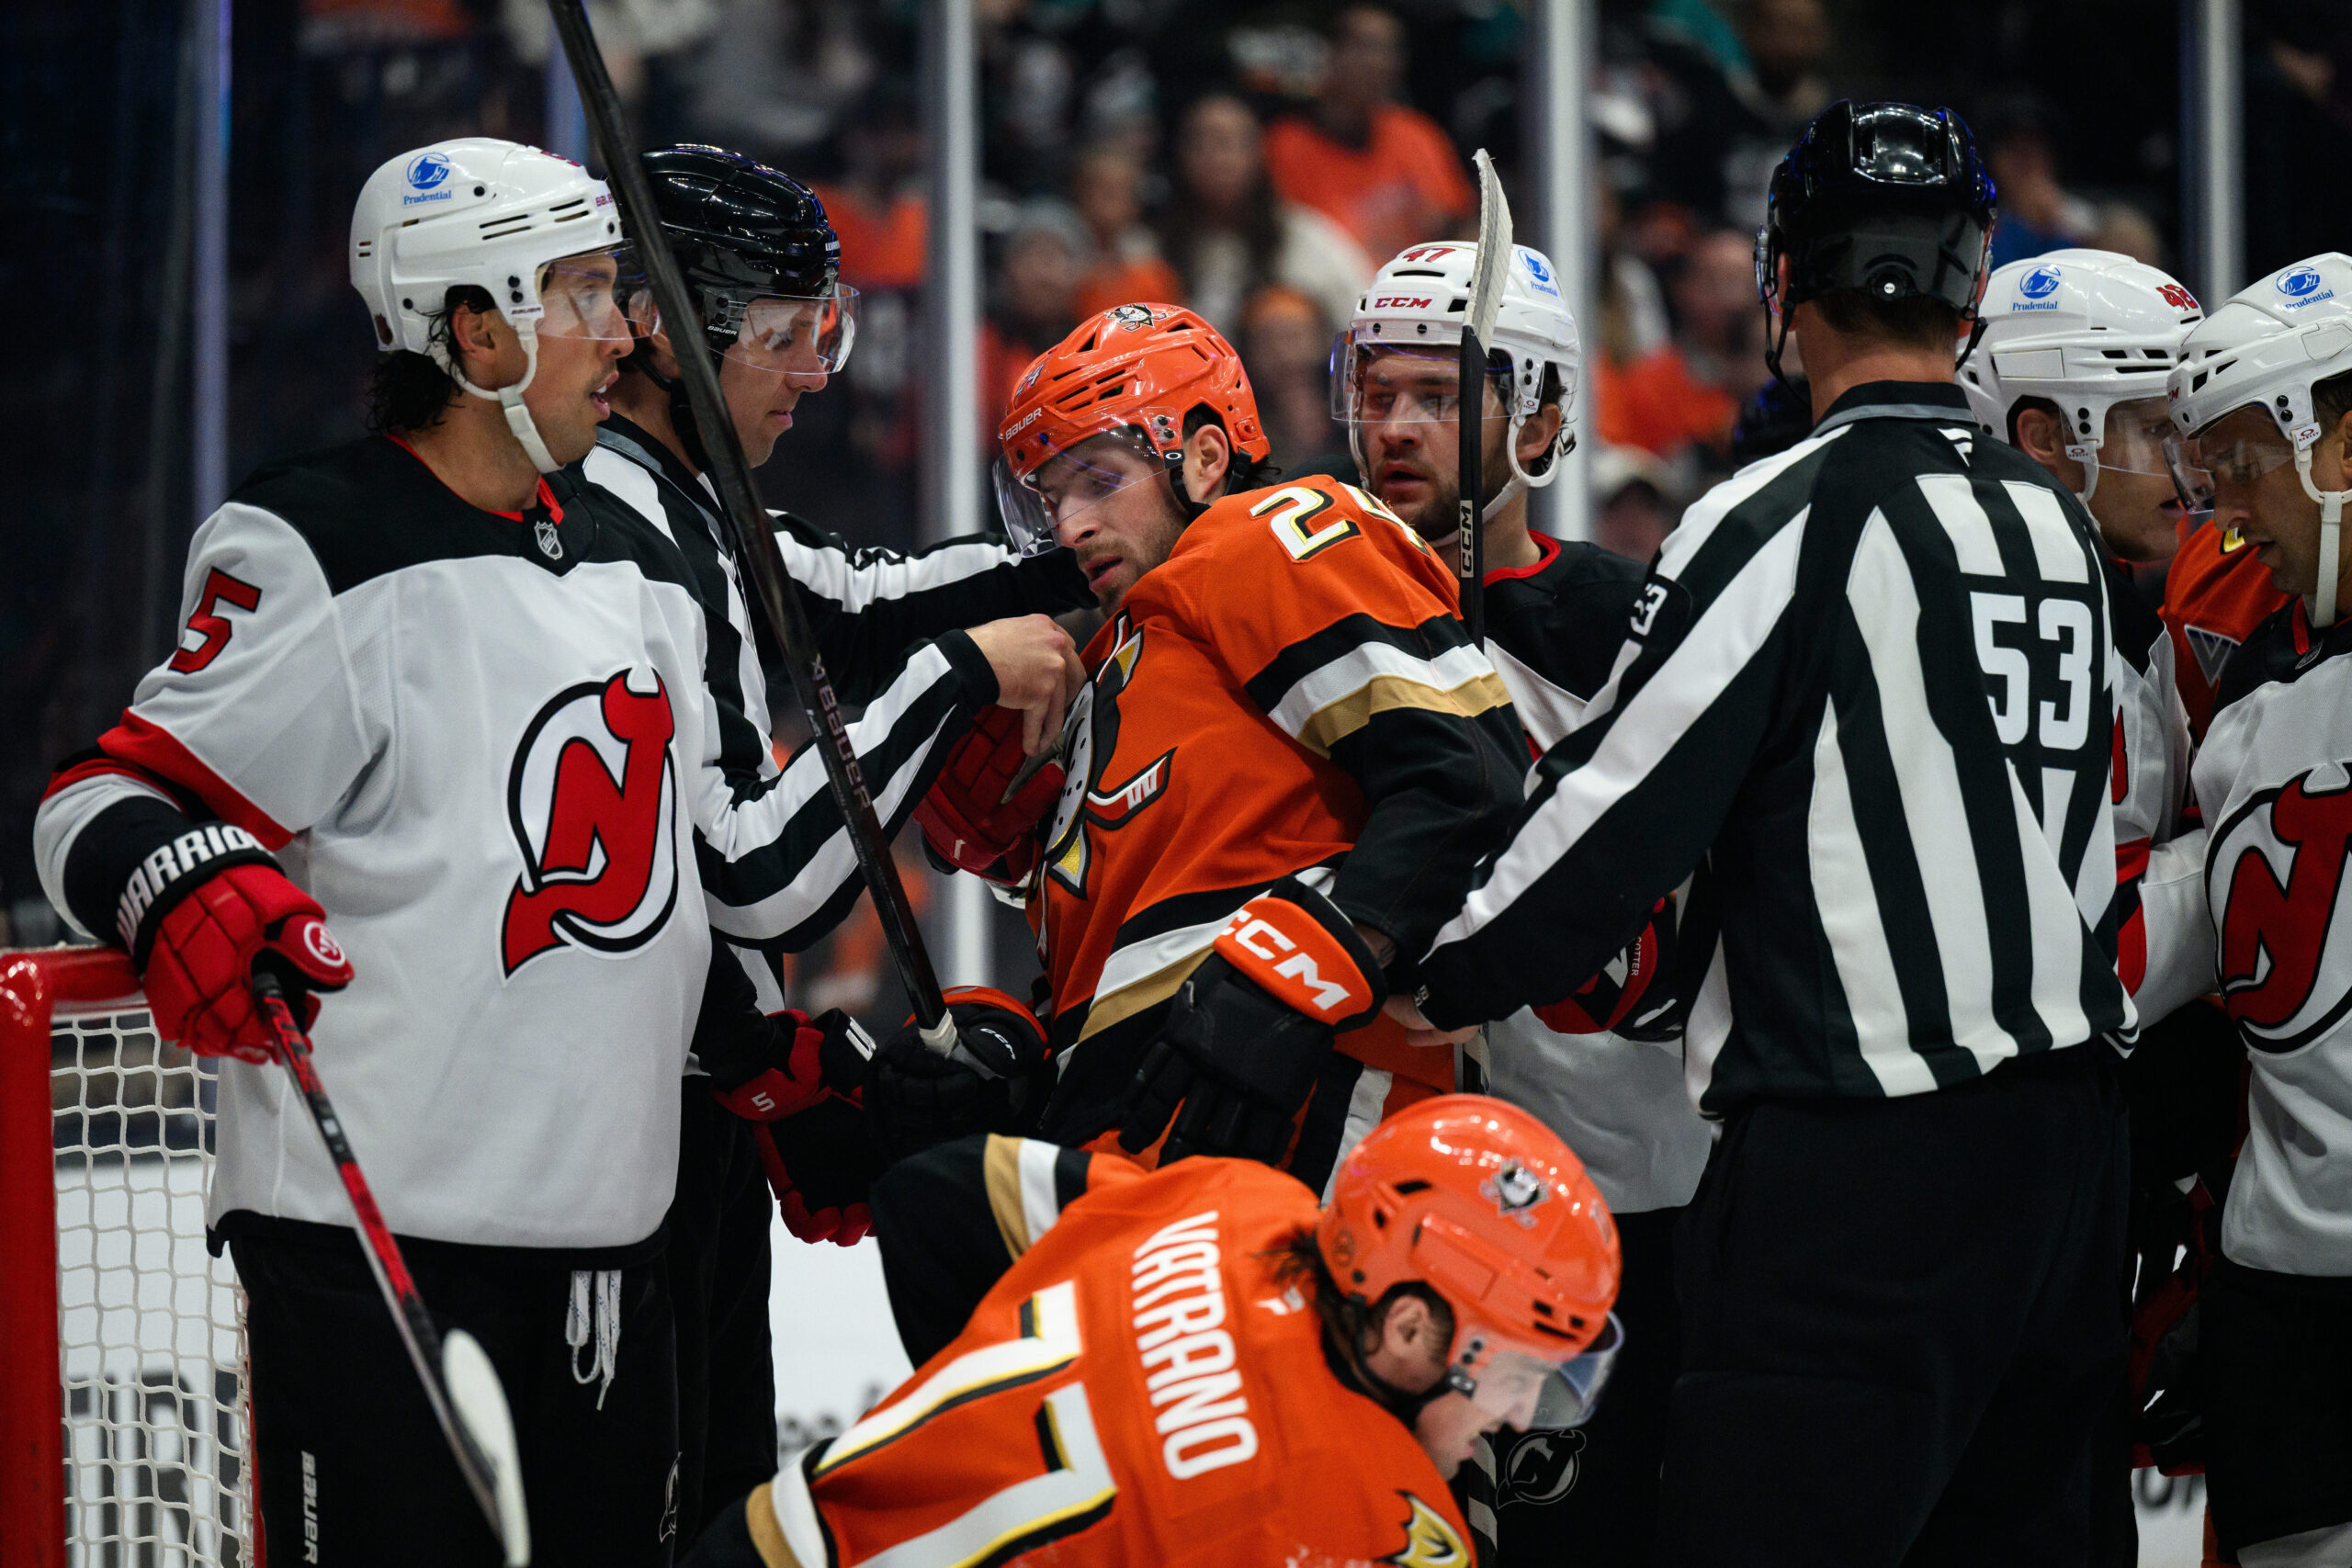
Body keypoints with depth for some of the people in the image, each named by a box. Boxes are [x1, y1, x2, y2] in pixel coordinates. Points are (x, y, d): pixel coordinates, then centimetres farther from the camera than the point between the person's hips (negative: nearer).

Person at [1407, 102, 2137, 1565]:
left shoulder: (1787, 516, -10)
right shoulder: (2061, 524, 13)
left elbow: (1625, 809, -9)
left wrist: (1442, 979, 4)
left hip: (1860, 1169, -8)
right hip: (2068, 1140, 8)